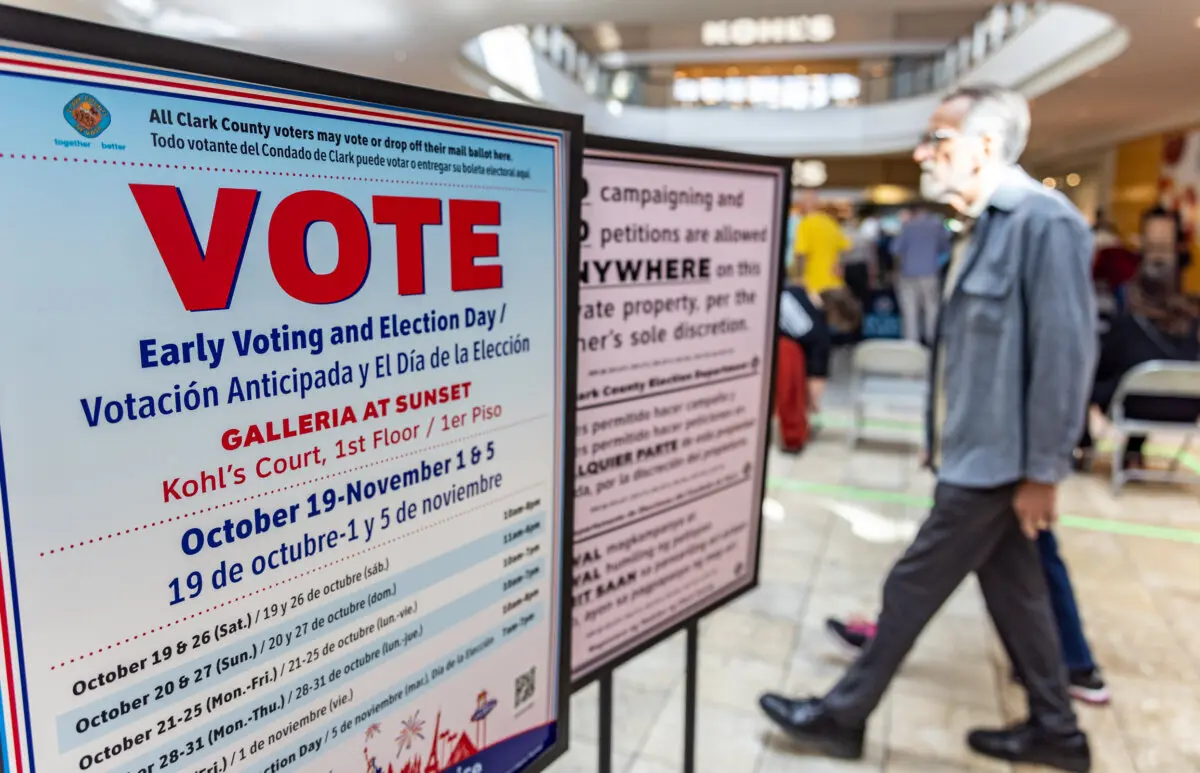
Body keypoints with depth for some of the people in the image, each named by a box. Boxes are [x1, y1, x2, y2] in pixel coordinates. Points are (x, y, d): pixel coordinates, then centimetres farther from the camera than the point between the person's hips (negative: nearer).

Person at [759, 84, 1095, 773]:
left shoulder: (1045, 221, -19)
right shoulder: (988, 223, 10)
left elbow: (1066, 355, -21)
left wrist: (1042, 471, -19)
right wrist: (944, 440, 16)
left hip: (995, 460, -9)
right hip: (975, 451, 9)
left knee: (913, 586, 2)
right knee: (1014, 588, 18)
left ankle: (843, 717, 19)